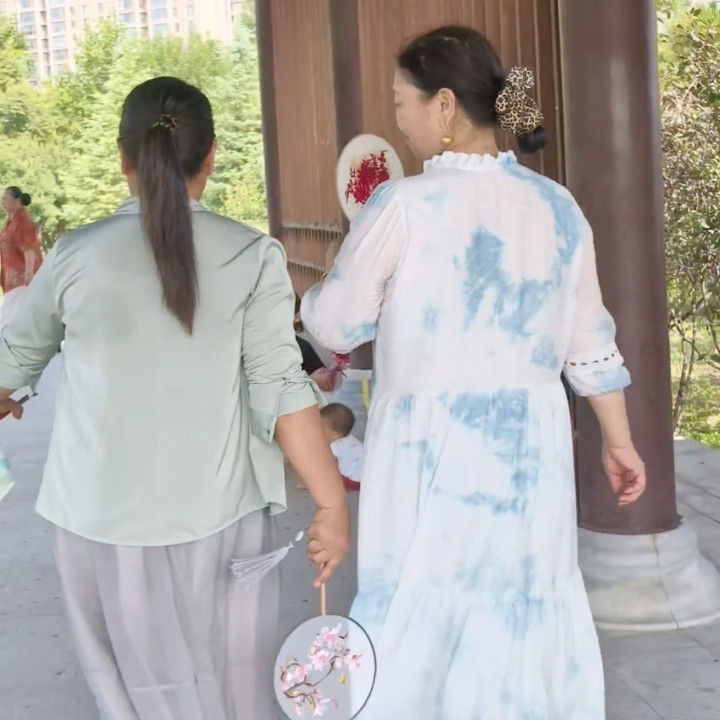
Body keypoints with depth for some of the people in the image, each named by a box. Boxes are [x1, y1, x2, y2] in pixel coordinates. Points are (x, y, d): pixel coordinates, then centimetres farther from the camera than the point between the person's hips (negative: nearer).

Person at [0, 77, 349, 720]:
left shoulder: (76, 256, -2)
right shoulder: (252, 257, -7)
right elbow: (281, 392, -11)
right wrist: (332, 503, -4)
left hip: (103, 517, 1)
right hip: (217, 512, 0)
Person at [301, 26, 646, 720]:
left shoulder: (403, 204, -14)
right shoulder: (557, 206, 1)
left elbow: (335, 325, -6)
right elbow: (590, 342, 7)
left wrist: (310, 296, 16)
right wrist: (618, 439, 18)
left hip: (432, 448, -4)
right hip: (530, 447, 4)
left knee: (420, 621, 12)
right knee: (529, 610, 18)